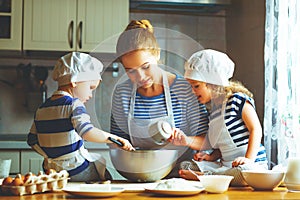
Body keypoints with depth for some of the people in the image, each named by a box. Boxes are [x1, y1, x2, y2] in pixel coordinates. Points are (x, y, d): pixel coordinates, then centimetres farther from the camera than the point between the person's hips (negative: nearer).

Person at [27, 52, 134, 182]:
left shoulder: (41, 109, 9)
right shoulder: (74, 104, -12)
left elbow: (32, 140, 14)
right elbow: (86, 132, -28)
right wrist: (115, 138, -24)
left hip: (53, 171, 7)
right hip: (78, 171, -7)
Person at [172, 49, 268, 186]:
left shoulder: (237, 99, -10)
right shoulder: (212, 107, 16)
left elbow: (256, 129, -15)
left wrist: (249, 159, -24)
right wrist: (211, 157, 2)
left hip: (252, 164, -7)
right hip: (226, 164, 7)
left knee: (243, 173, -43)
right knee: (185, 166, -1)